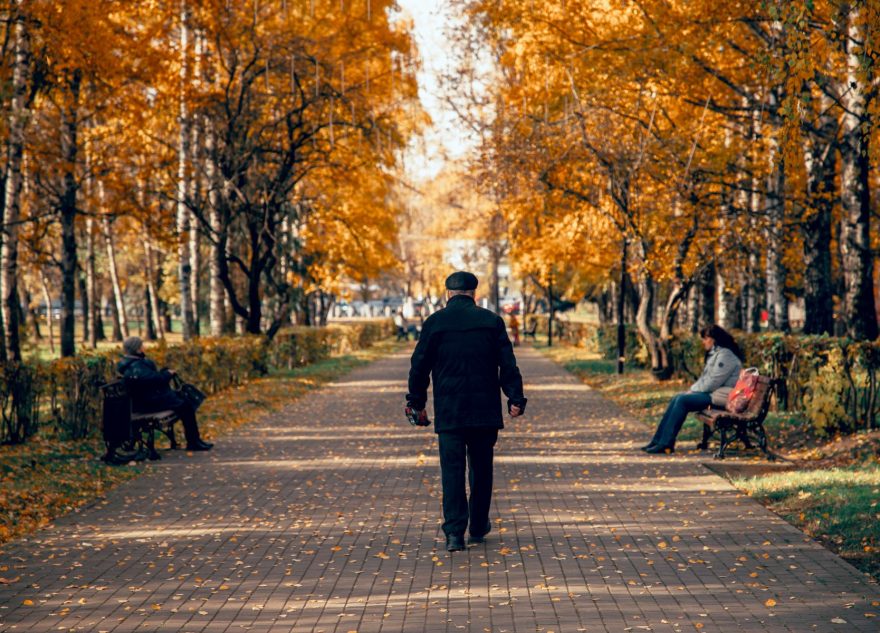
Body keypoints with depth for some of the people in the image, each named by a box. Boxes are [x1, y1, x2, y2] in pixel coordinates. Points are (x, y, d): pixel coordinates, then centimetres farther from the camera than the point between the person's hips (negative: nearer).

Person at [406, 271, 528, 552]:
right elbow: (508, 365, 0)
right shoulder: (491, 321, 3)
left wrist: (417, 402, 12)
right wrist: (515, 399, 3)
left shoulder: (435, 322, 0)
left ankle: (454, 532, -10)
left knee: (452, 469, -1)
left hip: (448, 411, -1)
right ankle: (478, 528, 23)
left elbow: (420, 366, 3)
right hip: (485, 410, 1)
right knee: (481, 468, 14)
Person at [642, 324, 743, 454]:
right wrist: (693, 389, 4)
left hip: (720, 396, -10)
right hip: (711, 392, 10)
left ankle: (666, 444, -21)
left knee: (682, 400, -22)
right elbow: (705, 379, 21)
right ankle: (657, 441, -7)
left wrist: (693, 390, -10)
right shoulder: (715, 354, 21)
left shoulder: (725, 355, -14)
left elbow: (713, 383, -20)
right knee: (678, 399, -2)